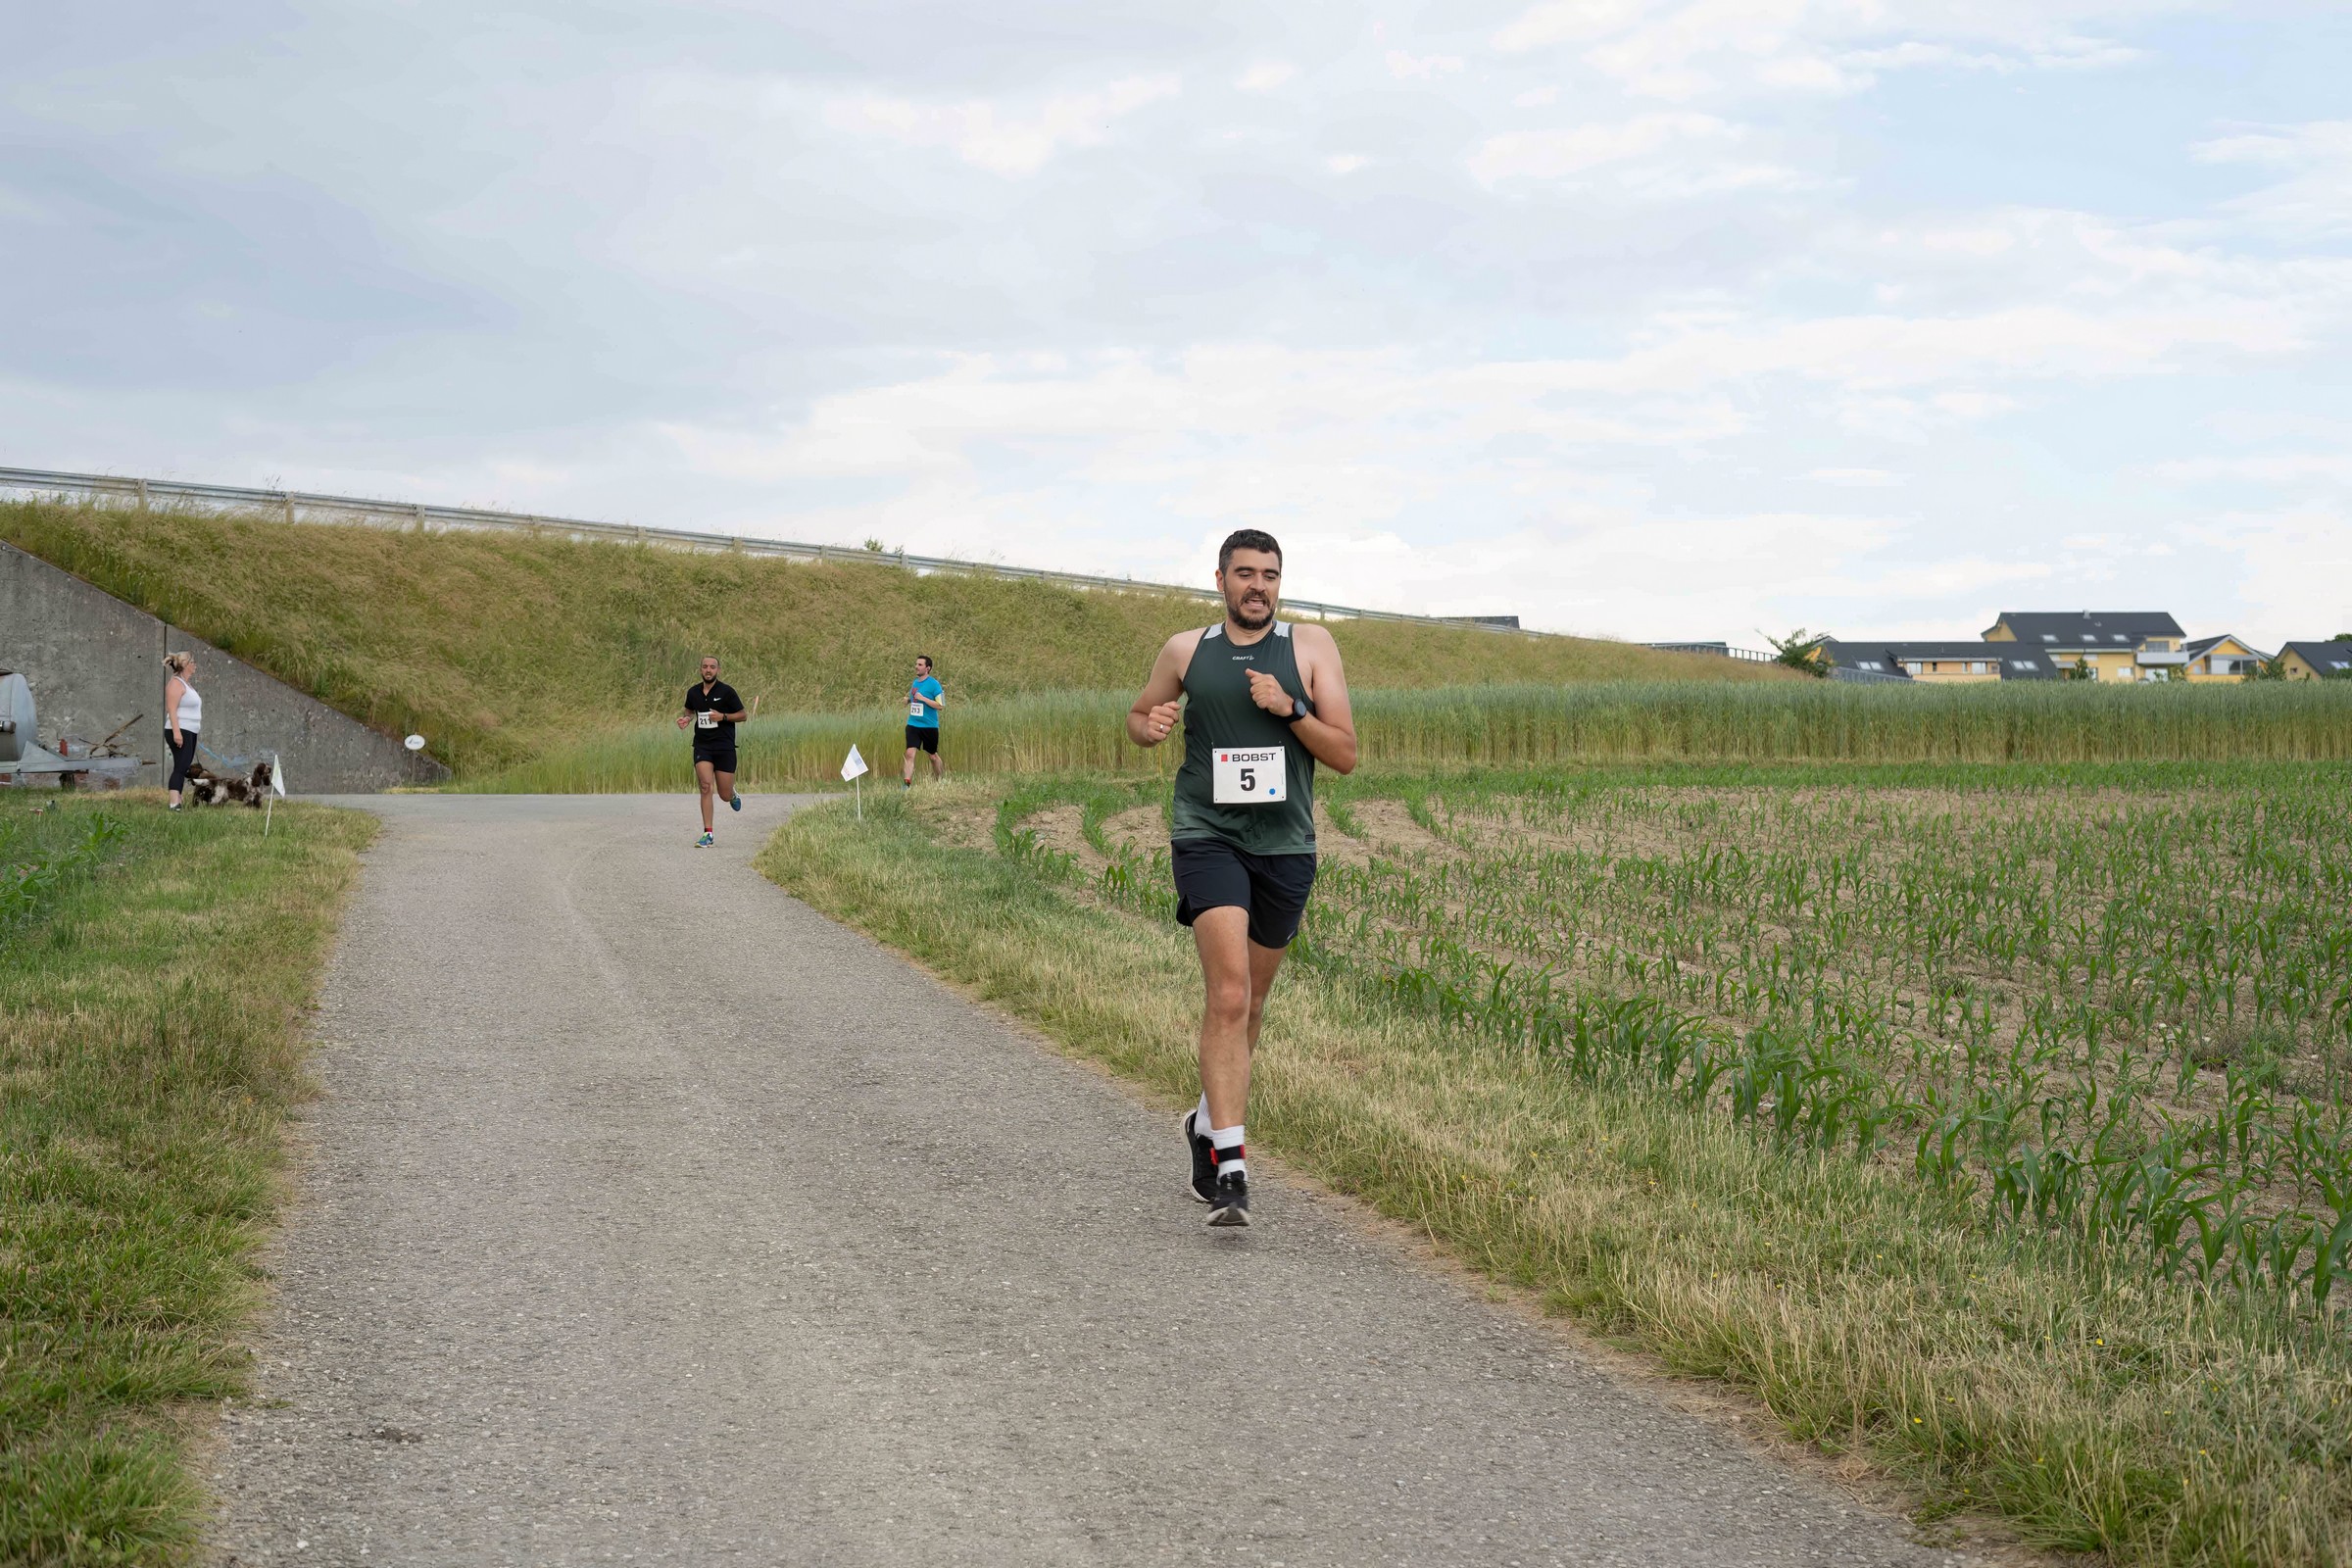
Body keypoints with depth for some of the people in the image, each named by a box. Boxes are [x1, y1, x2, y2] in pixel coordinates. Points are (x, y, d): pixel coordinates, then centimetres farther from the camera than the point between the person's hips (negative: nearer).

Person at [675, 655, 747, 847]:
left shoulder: (726, 691, -6)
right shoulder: (693, 692, 5)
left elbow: (743, 715, -1)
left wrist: (723, 717, -17)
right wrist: (686, 718, 3)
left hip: (724, 747, -2)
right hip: (702, 746, 2)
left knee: (725, 795, 1)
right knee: (706, 787, -16)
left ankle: (732, 793, 41)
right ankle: (708, 834, -13)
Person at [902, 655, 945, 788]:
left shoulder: (933, 684, -11)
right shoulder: (914, 682, 9)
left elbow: (940, 705, -16)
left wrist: (923, 698, -22)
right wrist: (908, 699, 5)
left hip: (929, 726, -4)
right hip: (913, 725, 4)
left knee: (933, 756, 13)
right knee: (910, 753, -13)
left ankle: (940, 781, 34)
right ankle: (907, 784, -18)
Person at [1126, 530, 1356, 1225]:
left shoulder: (1311, 646, 4)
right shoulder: (1186, 650, 6)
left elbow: (1346, 756, 1)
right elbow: (1137, 715, 23)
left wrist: (1291, 709, -14)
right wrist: (1150, 726, -1)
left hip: (1286, 847, 2)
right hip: (1208, 838, -2)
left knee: (1248, 1004, 14)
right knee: (1228, 992, -19)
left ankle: (1210, 1121, 38)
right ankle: (1228, 1166, -22)